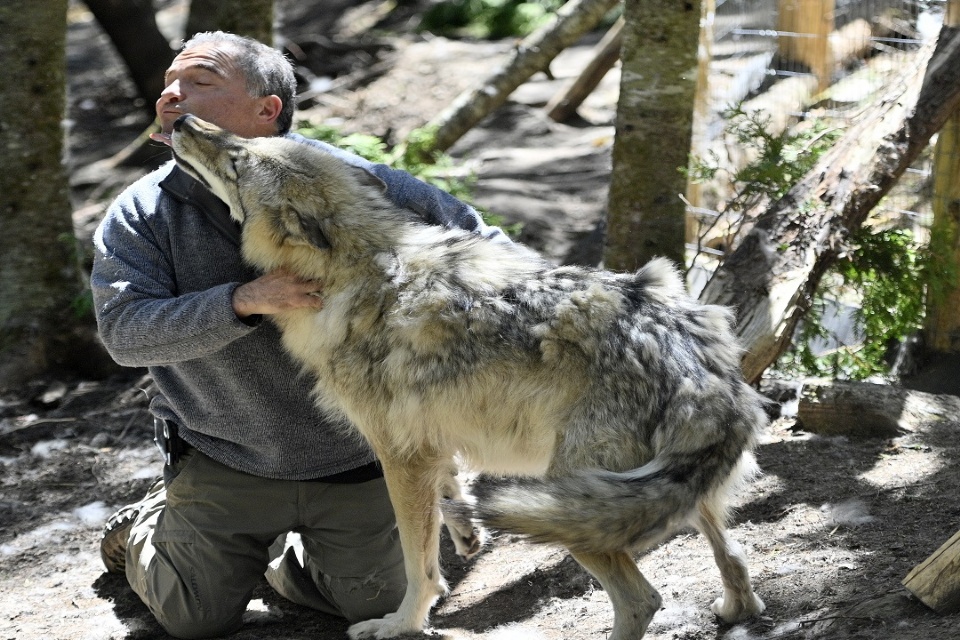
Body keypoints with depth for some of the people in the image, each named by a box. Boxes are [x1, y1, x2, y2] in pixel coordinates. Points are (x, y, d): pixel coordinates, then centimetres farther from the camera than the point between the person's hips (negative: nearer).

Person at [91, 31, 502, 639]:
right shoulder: (140, 215, -9)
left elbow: (472, 235, -2)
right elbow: (124, 329, -22)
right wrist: (244, 300, -34)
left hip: (353, 459, 1)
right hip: (223, 467, 0)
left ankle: (273, 549, 39)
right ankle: (142, 531, 39)